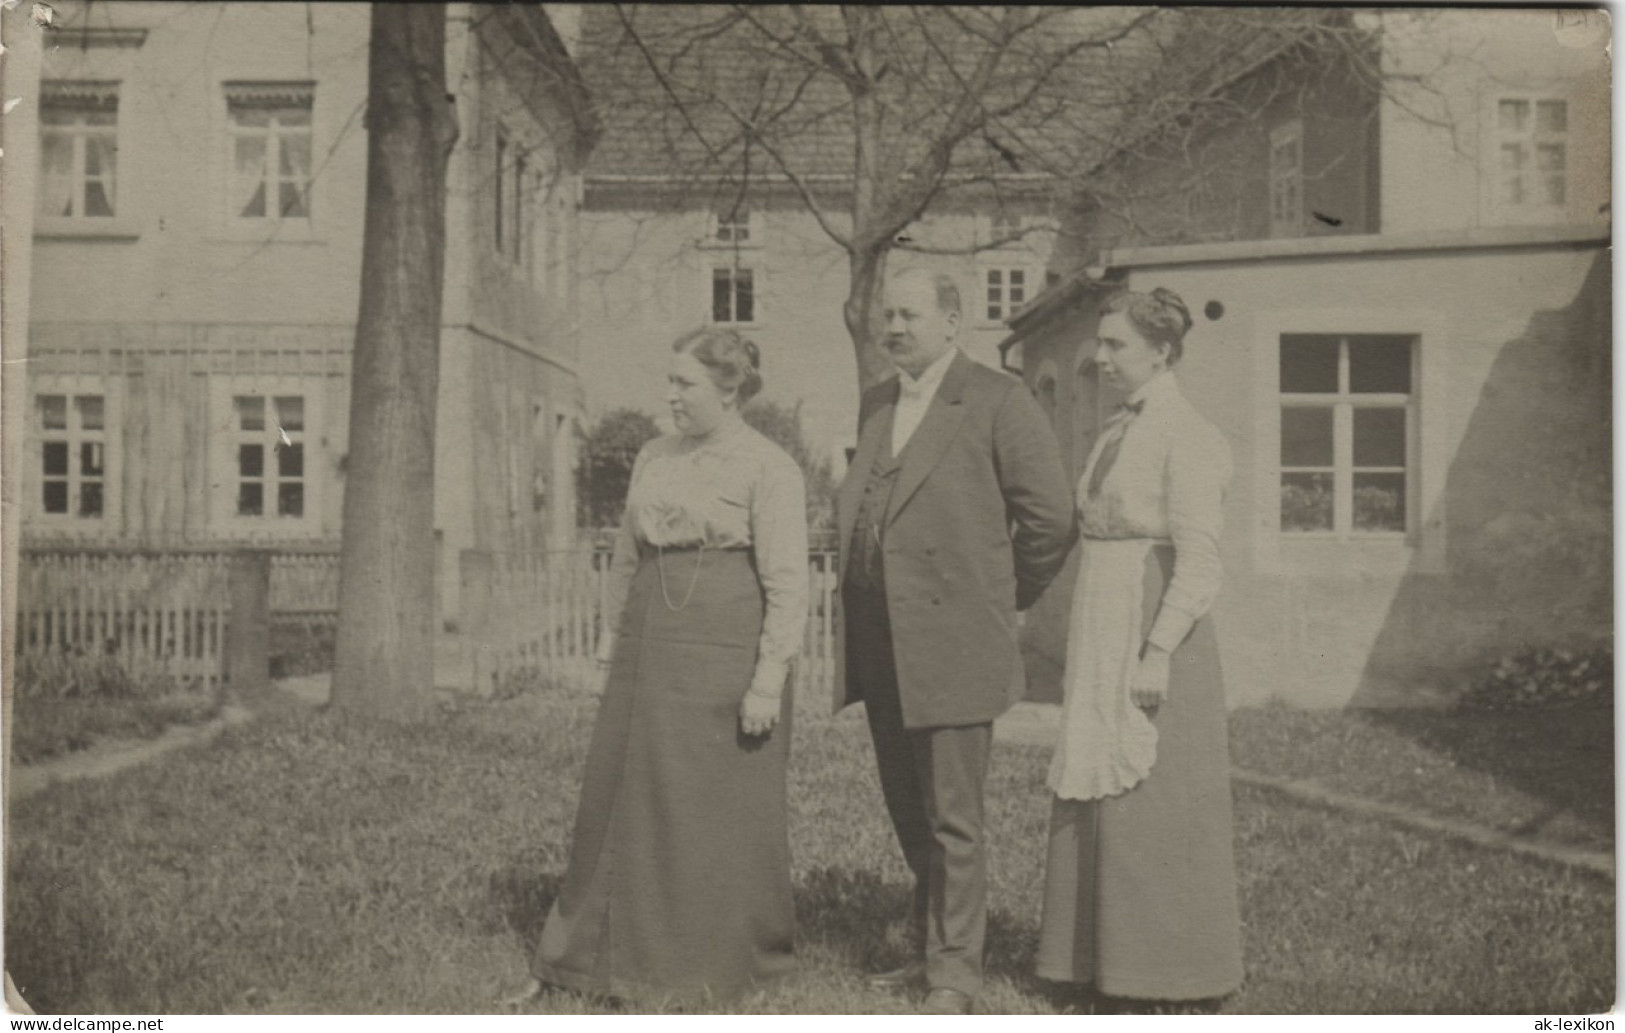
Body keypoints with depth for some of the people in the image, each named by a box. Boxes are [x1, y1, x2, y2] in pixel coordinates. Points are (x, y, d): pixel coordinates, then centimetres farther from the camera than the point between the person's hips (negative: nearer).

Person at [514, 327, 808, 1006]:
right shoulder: (653, 458, 13)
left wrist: (769, 680, -16)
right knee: (620, 795, 8)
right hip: (650, 645, 6)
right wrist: (610, 644, 14)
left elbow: (787, 582, -11)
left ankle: (727, 965, 20)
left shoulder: (768, 467, -6)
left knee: (726, 809, 2)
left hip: (725, 645, -6)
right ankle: (583, 955, 20)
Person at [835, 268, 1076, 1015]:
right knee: (909, 814, 16)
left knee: (953, 823, 0)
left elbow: (1050, 517, -7)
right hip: (880, 645, 7)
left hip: (951, 643, -7)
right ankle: (931, 948, 32)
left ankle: (954, 975, 13)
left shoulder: (998, 402, -6)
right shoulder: (875, 404, 14)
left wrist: (1005, 598, 1)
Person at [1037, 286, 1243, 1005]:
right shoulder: (1116, 433, 14)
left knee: (1159, 806, -1)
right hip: (1103, 643, 8)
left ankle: (1183, 977, 13)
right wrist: (1087, 657, 17)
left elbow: (1199, 563, -17)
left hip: (1157, 637, -8)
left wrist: (1158, 653, -22)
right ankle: (1110, 956, 23)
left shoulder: (1187, 438, -11)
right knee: (1099, 803, 11)